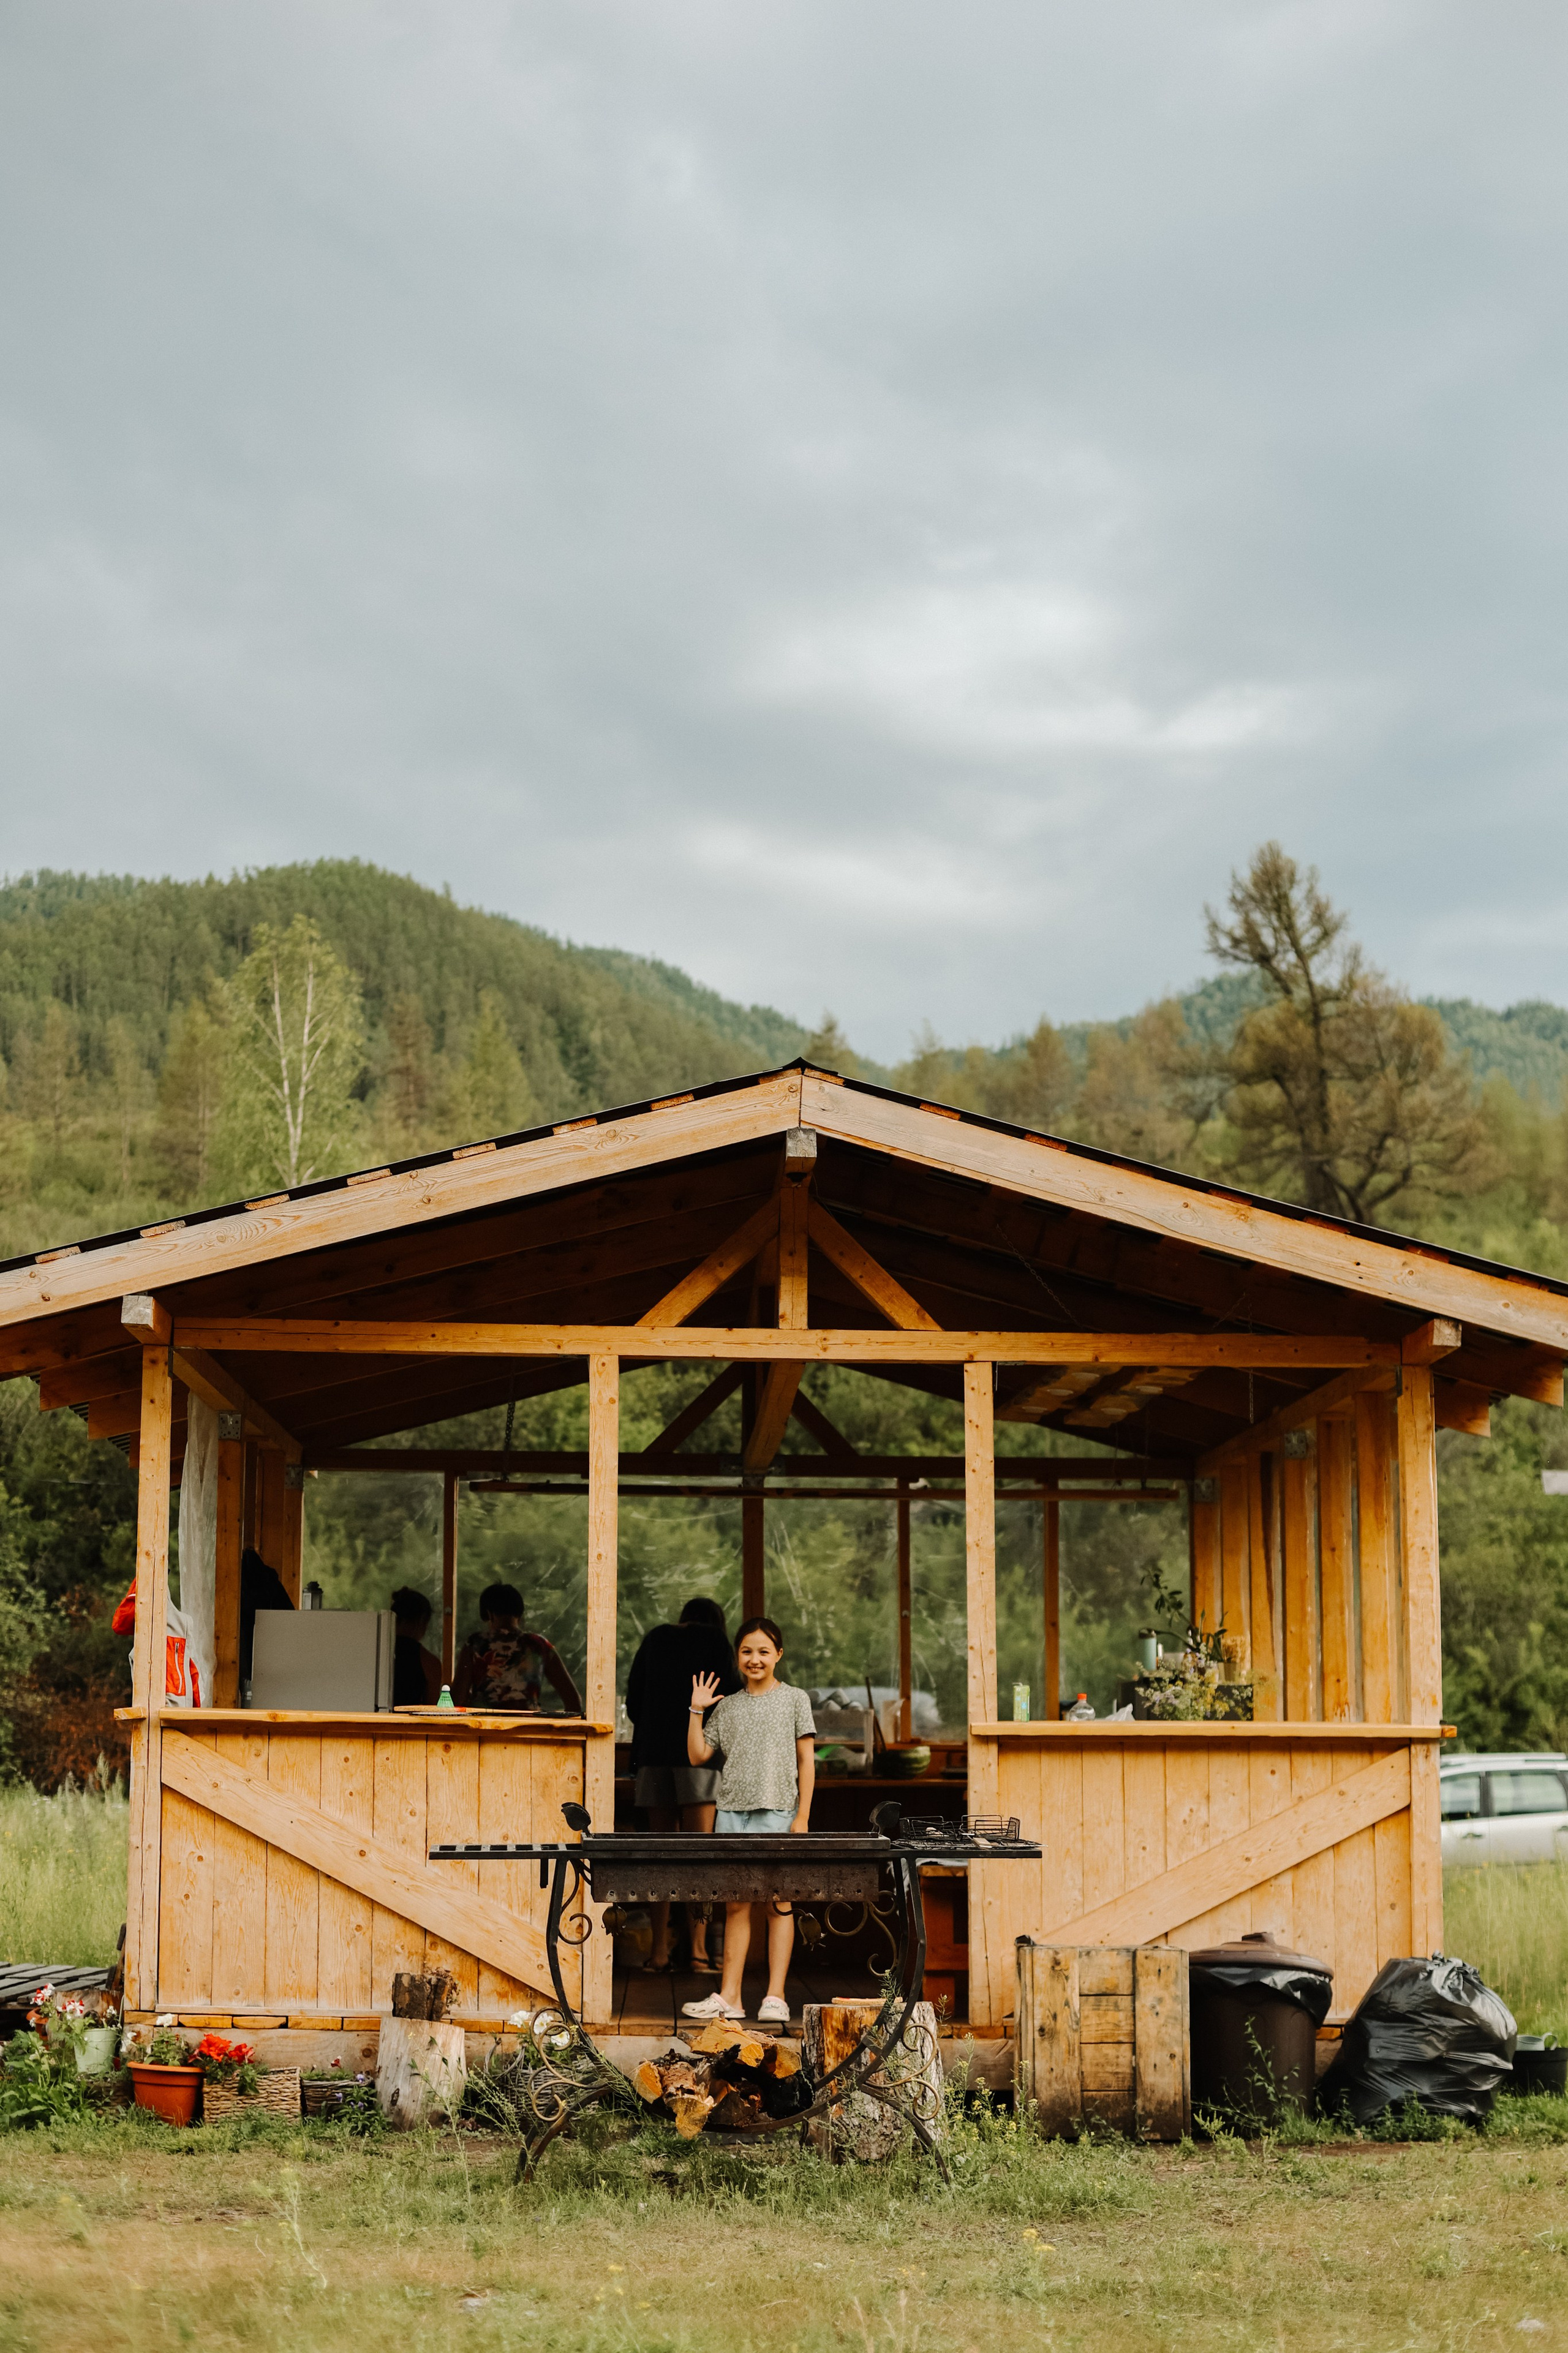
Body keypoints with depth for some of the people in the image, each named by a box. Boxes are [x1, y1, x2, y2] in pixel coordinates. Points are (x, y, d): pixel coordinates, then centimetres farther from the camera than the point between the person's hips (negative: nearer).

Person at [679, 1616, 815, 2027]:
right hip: (732, 1810, 3)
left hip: (778, 1809, -3)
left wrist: (803, 1815, -5)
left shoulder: (795, 1699, 5)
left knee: (779, 1903, -2)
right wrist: (696, 1711, 2)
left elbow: (807, 1760, 2)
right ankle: (729, 1997, 7)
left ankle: (776, 1997, 0)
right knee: (736, 1905, 4)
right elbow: (698, 1755, 10)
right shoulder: (727, 1706, 12)